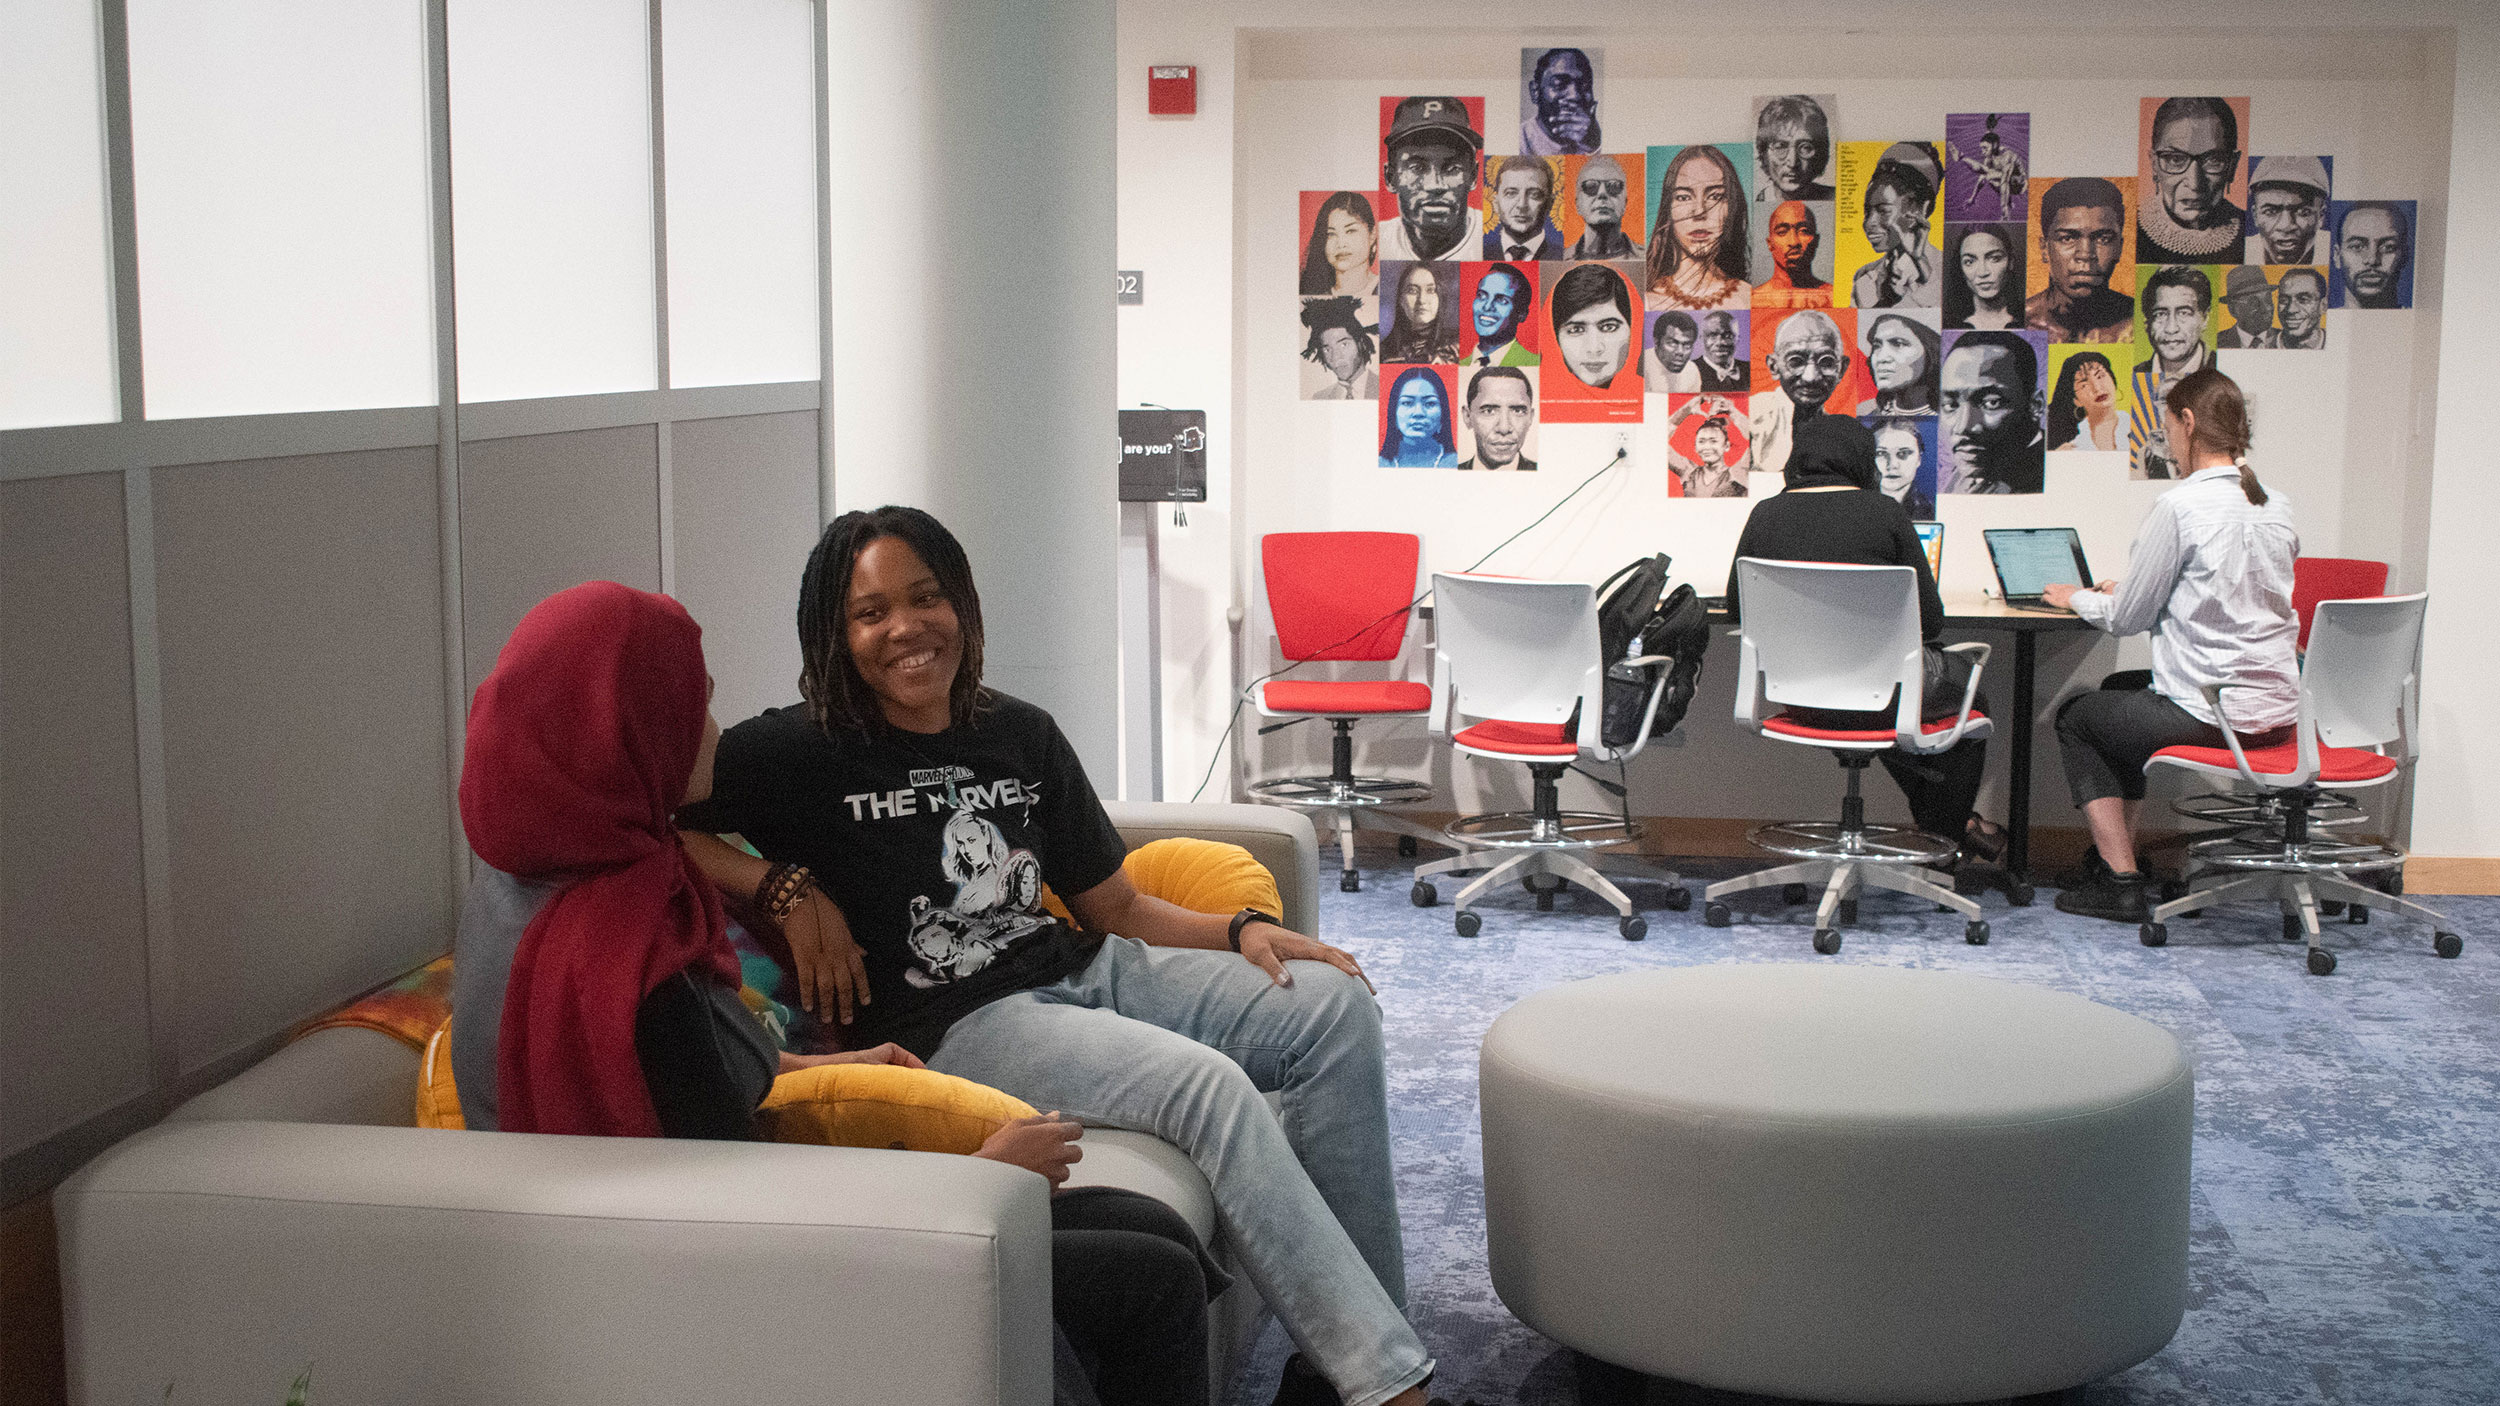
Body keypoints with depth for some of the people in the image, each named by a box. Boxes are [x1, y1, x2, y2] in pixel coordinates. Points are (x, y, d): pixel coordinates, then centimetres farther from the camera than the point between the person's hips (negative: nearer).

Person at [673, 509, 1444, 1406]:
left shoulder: (1021, 736, 12)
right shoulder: (801, 753, -5)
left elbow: (1117, 908, 15)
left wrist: (1241, 930, -1)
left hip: (1078, 970, 7)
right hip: (953, 1024, -7)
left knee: (1337, 1008, -8)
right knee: (1207, 1083, -30)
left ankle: (1362, 1333, -7)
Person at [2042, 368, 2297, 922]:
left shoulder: (2180, 507, -15)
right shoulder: (2276, 507, 8)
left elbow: (2126, 619, -9)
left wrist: (2078, 598, 13)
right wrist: (2125, 591, 26)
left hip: (2212, 718, -8)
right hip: (2279, 712, 8)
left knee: (2074, 716, 17)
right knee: (2121, 693, 30)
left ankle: (2120, 880, 13)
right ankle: (2119, 850, 34)